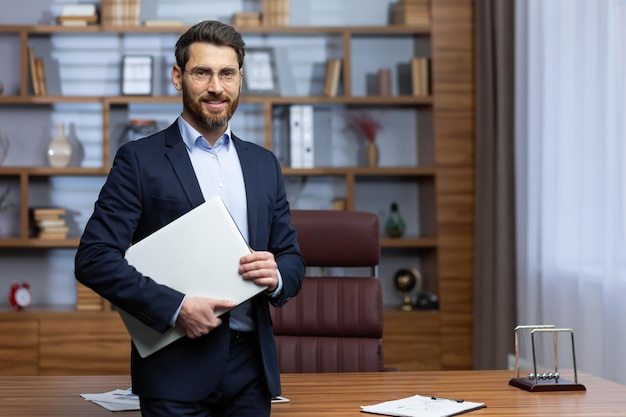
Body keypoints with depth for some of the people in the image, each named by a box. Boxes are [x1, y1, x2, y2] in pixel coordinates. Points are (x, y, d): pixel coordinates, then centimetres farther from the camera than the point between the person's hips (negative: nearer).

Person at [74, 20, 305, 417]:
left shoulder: (264, 164, 11)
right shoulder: (139, 160, -2)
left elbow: (292, 258, 15)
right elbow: (94, 258, -9)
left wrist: (276, 276, -8)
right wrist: (176, 306, -19)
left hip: (251, 367, 4)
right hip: (177, 367, -4)